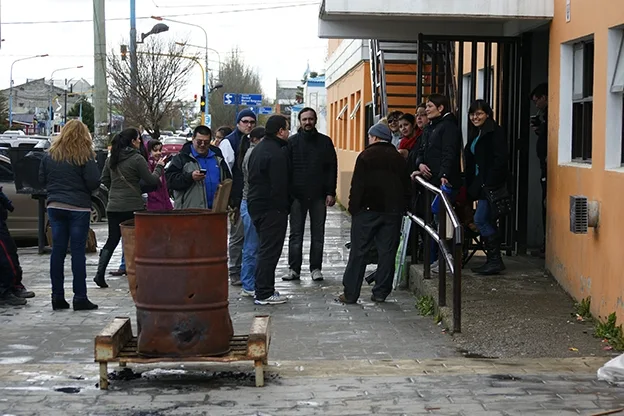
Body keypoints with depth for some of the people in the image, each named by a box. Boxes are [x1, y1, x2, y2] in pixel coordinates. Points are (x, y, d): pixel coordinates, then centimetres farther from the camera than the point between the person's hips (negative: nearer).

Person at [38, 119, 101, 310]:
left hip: (55, 206, 4)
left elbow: (42, 179, 10)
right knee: (78, 251, -1)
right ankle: (80, 298, 0)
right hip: (78, 208, -4)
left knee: (58, 250, 7)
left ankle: (57, 297, 10)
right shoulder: (85, 156, -10)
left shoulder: (51, 155, 5)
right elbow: (93, 182, -12)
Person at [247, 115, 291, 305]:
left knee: (265, 248, 18)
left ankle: (263, 289, 24)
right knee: (270, 250, -5)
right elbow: (279, 186, -22)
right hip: (271, 209, -10)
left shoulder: (258, 149, 15)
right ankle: (264, 294, -3)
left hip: (255, 204, 10)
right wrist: (284, 208, -14)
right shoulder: (276, 153, -18)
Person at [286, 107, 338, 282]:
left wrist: (330, 192, -4)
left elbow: (332, 168, 5)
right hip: (297, 195, 0)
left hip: (318, 195, 0)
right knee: (296, 234, 3)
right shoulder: (292, 142, 5)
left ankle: (316, 268, 12)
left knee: (318, 234, 6)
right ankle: (294, 269, 7)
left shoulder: (325, 142, 6)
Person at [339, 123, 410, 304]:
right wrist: (402, 208, 16)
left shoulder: (366, 156, -3)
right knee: (387, 252, 6)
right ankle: (381, 292, 6)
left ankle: (350, 293, 0)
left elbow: (357, 185, -9)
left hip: (368, 209, -4)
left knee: (358, 251, 0)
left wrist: (353, 207, -5)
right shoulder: (399, 159, 12)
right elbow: (406, 187, 13)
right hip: (393, 211, 4)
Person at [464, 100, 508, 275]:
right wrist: (471, 185, 12)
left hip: (491, 185, -9)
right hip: (480, 184, 9)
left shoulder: (495, 132, -10)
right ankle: (493, 261, 14)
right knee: (488, 222, 10)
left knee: (481, 220, -12)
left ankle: (495, 260, -7)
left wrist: (488, 182, -22)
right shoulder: (475, 134, 18)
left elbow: (500, 159, -18)